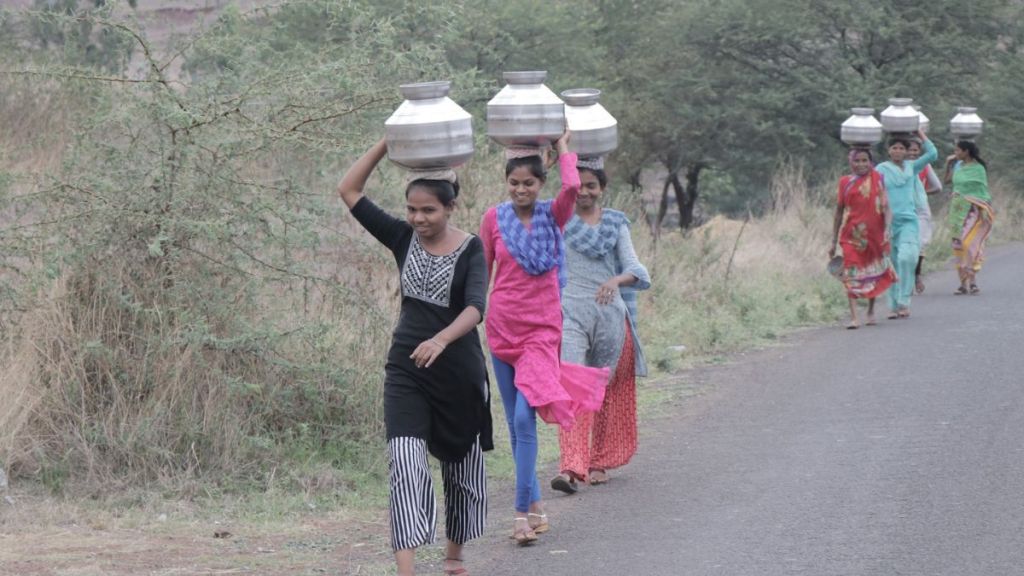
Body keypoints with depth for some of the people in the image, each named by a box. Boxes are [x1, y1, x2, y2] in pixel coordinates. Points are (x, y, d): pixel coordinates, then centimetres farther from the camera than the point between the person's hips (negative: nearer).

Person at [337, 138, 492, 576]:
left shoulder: (470, 250, -9)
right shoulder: (403, 239, 0)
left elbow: (475, 307, -24)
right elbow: (349, 190, -1)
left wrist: (441, 339, -42)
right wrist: (388, 144, -9)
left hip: (459, 371, -1)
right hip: (406, 371, 1)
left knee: (462, 466, 15)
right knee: (405, 464, -16)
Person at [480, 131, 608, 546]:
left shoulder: (552, 216, 0)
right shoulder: (494, 218, 3)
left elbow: (572, 187, -21)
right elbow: (481, 271, 11)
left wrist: (563, 149, -5)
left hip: (542, 328, -3)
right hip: (502, 327, 3)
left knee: (525, 418, -17)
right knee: (515, 423, 8)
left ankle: (523, 511, -15)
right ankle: (536, 503, 20)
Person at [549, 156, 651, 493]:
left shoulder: (615, 223, 11)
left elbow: (634, 267, 2)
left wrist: (617, 280, -19)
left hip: (610, 312, 2)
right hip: (570, 311, -2)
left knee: (605, 390, 9)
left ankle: (599, 462, 24)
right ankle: (570, 467, -27)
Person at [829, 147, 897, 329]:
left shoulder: (877, 181, 1)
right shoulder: (845, 182, 5)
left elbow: (886, 207, -5)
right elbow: (839, 212, 11)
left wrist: (887, 229, -22)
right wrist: (834, 241, 12)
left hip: (874, 234, 0)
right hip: (852, 235, 0)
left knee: (873, 273, 12)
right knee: (852, 273, -12)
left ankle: (871, 310, 33)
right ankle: (853, 317, -17)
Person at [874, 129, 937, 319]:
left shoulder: (912, 167, 12)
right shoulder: (881, 170, 3)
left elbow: (932, 153, 3)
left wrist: (919, 133, 8)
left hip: (909, 220, 1)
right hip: (888, 222, -1)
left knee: (907, 257, -20)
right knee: (892, 264, 2)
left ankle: (903, 301, -15)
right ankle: (894, 305, 10)